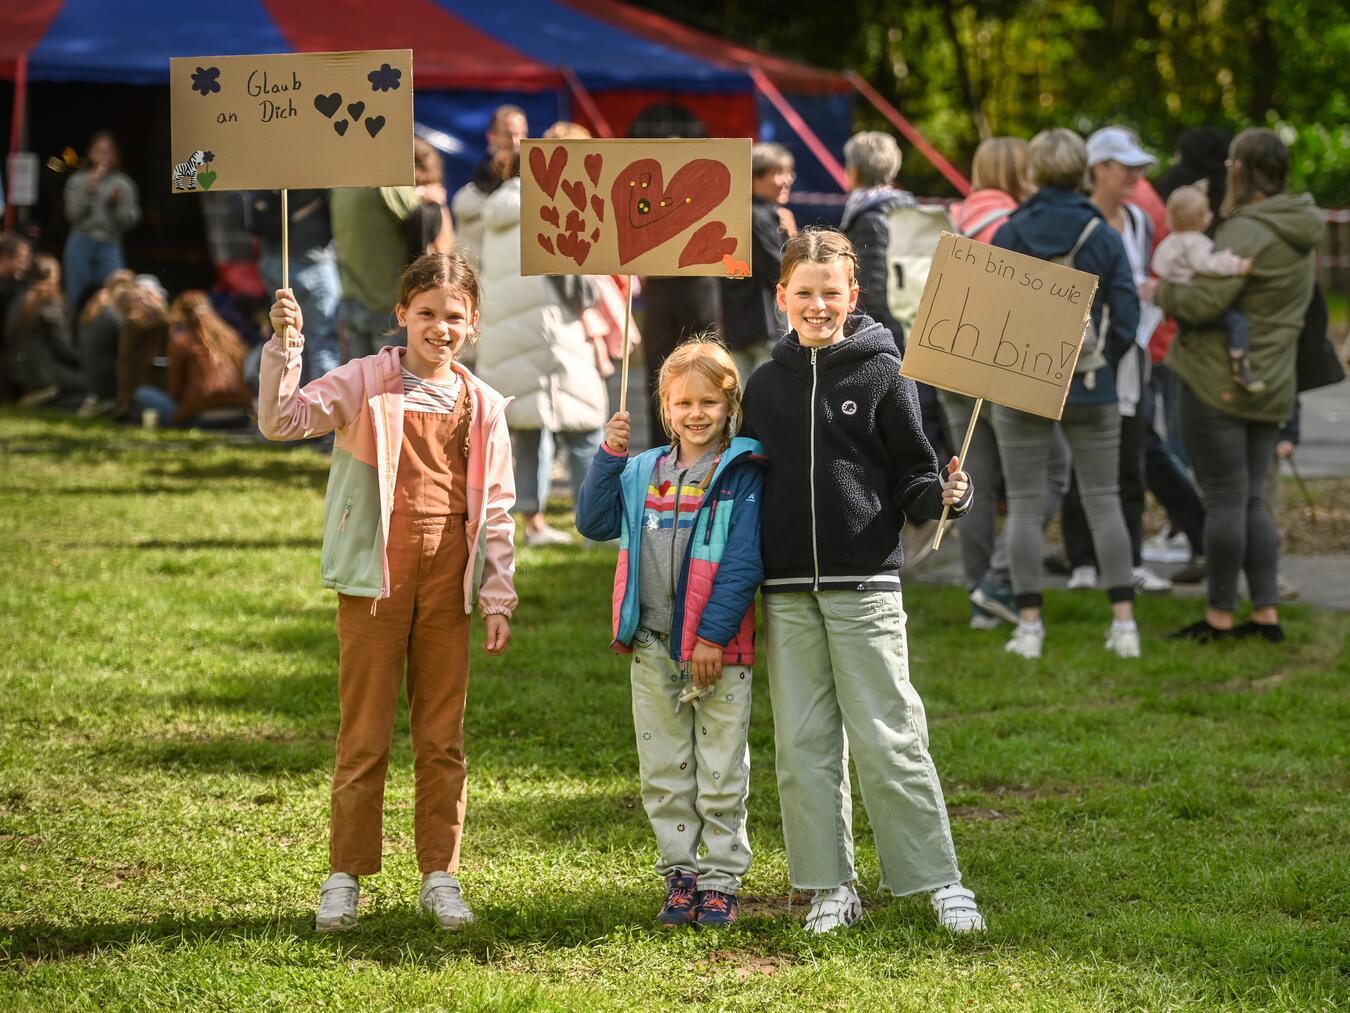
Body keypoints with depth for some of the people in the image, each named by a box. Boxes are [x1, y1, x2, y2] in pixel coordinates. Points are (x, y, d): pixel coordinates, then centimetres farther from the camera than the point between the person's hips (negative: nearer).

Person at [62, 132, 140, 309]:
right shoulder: (77, 181, 7)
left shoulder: (123, 183, 7)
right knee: (78, 299, 2)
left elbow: (129, 221, 3)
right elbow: (74, 214, -2)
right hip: (82, 243, 0)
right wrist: (88, 190, -10)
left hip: (110, 246, 0)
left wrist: (116, 202, -13)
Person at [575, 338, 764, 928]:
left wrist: (714, 635, -16)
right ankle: (680, 875, 20)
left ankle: (721, 881, 11)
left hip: (717, 649, -5)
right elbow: (595, 523, 6)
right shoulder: (645, 472, 10)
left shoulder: (742, 473, -6)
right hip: (652, 648, 5)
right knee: (663, 773, 11)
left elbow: (743, 562, -12)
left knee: (721, 775, 3)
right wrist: (609, 456, -4)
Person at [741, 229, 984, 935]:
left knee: (887, 739, -4)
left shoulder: (882, 376, 0)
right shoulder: (765, 385, 11)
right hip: (786, 591, 4)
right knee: (803, 745, 5)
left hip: (865, 585, -4)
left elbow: (912, 480, 1)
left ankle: (939, 881, 4)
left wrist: (945, 494, -20)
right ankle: (831, 888, 13)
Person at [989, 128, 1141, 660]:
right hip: (1091, 394, 1)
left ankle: (1028, 624, 2)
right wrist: (1101, 364, 11)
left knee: (1024, 505, 5)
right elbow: (1126, 318, -3)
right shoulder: (1105, 238, -3)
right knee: (1103, 501, 6)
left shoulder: (1008, 236, -4)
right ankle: (1123, 621, 3)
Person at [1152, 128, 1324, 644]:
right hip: (1270, 387, 8)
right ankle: (1267, 612, 13)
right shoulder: (1299, 234, 11)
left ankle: (1220, 616, 5)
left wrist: (1163, 291, -5)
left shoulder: (1247, 232, -19)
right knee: (1252, 500, 14)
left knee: (1225, 500, -2)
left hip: (1218, 384, -8)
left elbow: (1204, 302, -25)